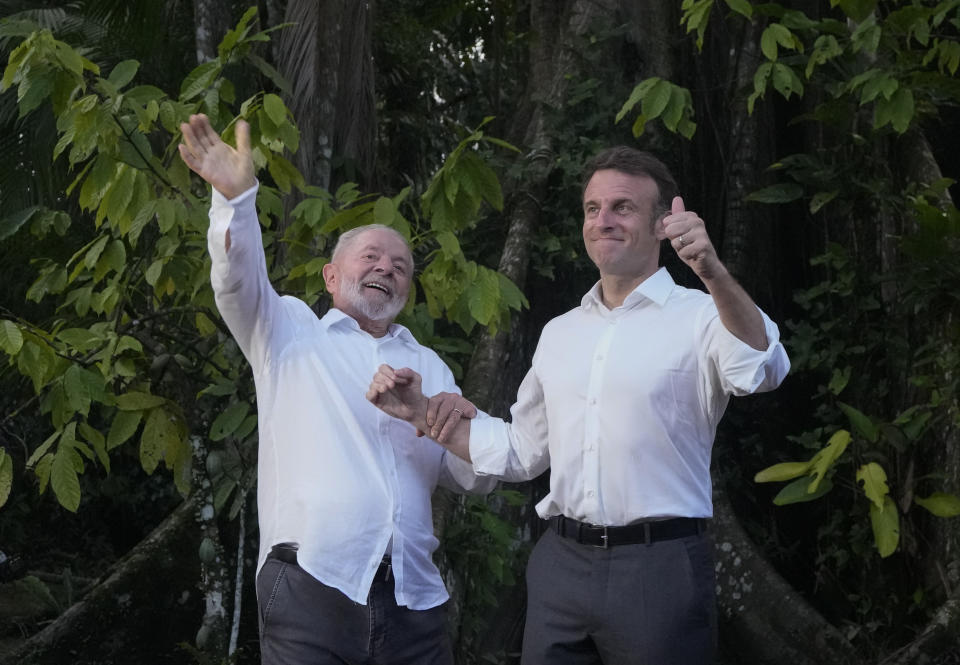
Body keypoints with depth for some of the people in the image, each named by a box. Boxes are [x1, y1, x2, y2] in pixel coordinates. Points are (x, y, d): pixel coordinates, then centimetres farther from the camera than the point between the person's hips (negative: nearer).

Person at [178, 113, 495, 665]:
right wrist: (237, 196, -26)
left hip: (414, 600, 4)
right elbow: (239, 282, -8)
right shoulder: (291, 333, 13)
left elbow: (477, 478, 17)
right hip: (310, 591, -3)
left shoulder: (428, 366, 23)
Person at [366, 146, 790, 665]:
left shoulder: (699, 317, -4)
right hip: (560, 564, 5)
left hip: (658, 565, -5)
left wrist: (713, 274, -39)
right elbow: (521, 451, 22)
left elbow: (762, 369, -25)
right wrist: (424, 414, 13)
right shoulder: (559, 334, 17)